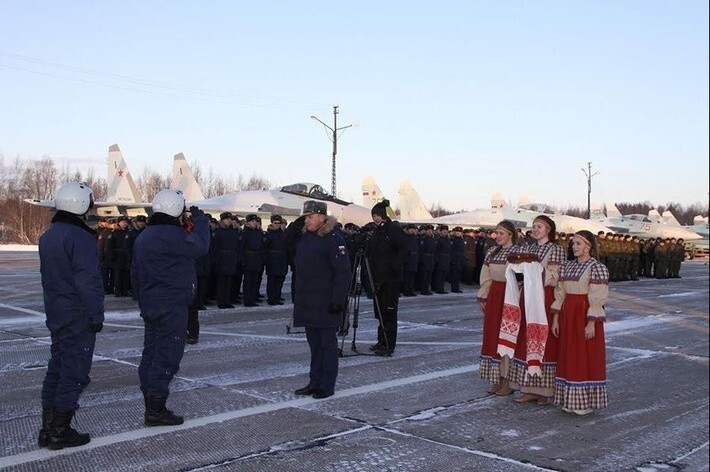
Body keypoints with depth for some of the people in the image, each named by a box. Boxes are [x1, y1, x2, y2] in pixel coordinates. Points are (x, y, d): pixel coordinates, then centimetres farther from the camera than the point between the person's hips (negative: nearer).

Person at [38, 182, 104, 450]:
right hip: (79, 318, -9)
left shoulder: (48, 236, 11)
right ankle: (60, 432, 5)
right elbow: (88, 281, -21)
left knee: (56, 368, 16)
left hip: (56, 315, 9)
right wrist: (97, 315, -15)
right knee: (74, 372, -1)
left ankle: (48, 430, 21)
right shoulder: (80, 237, -18)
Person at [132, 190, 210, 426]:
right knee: (167, 357, -5)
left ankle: (150, 405, 22)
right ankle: (156, 410, -3)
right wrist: (200, 220, -5)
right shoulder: (171, 235, -17)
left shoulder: (143, 236, 15)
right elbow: (200, 246, -19)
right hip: (172, 308, -10)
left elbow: (136, 274, 20)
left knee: (151, 355, 13)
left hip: (150, 306, 10)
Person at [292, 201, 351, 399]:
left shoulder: (334, 239, -14)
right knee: (314, 343, 14)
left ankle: (327, 386, 9)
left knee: (328, 343, 2)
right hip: (307, 302, 8)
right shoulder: (304, 237, 12)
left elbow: (343, 272, -17)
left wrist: (338, 300, -22)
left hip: (326, 304, -8)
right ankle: (315, 382, 24)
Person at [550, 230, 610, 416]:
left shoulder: (597, 268, -10)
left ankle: (587, 401, 11)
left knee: (587, 357, 1)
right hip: (568, 315, 7)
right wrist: (556, 319, 8)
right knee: (569, 356, 10)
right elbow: (560, 295, 11)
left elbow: (597, 299, -14)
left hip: (585, 315, -7)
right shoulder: (568, 266, 10)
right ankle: (571, 400, 20)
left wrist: (591, 324, -18)